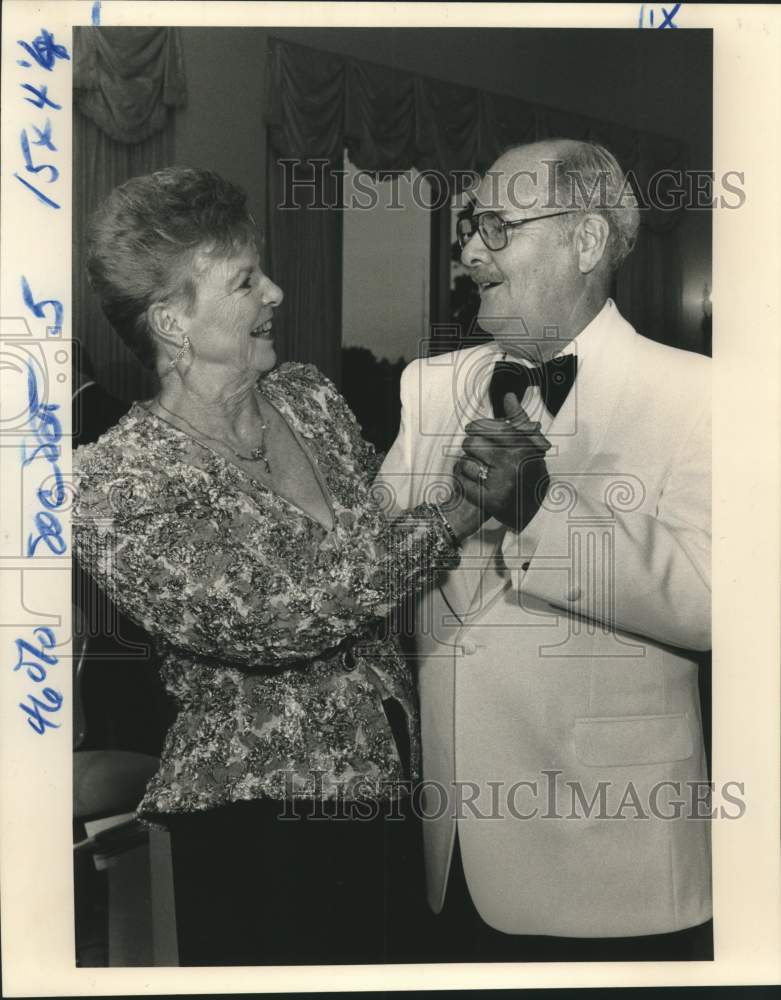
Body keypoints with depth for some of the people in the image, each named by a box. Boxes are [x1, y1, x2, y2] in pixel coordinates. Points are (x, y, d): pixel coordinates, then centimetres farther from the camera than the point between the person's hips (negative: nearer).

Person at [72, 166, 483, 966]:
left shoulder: (309, 397, 2)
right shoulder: (114, 485, -17)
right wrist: (460, 512, -23)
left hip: (389, 772, 6)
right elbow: (270, 617, -27)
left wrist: (482, 470, -2)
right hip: (259, 813, -6)